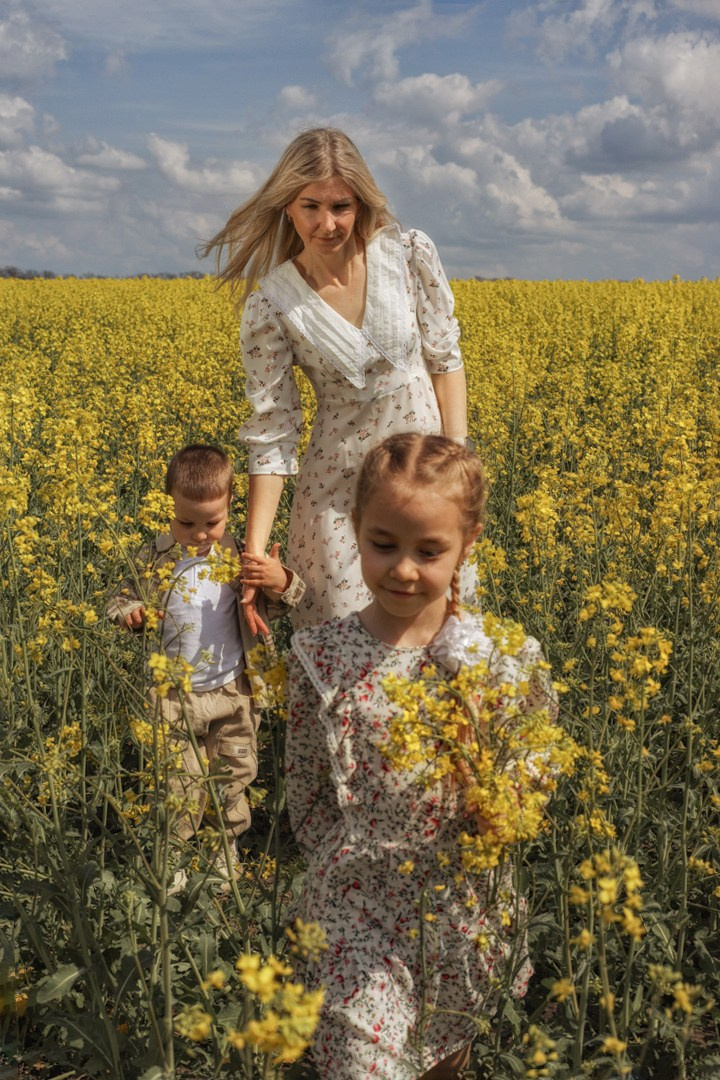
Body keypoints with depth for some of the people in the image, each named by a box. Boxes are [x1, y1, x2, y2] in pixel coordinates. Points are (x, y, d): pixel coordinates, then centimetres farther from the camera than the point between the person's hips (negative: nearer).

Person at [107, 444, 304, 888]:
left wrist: (281, 584, -24)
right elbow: (127, 596, 4)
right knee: (179, 781, 7)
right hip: (176, 695, -1)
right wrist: (127, 613, -19)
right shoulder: (154, 560, -11)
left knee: (235, 773, 17)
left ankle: (228, 844, 39)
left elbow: (270, 610, -2)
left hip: (234, 692, 2)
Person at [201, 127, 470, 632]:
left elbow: (445, 359, 1)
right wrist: (255, 551, -17)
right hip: (338, 477, -1)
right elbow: (272, 432, -11)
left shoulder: (411, 254, -10)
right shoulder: (270, 305, -14)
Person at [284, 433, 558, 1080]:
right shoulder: (320, 659, -11)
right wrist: (362, 871, -11)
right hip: (360, 913, -1)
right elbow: (307, 800, -2)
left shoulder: (508, 657, -11)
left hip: (470, 913, 2)